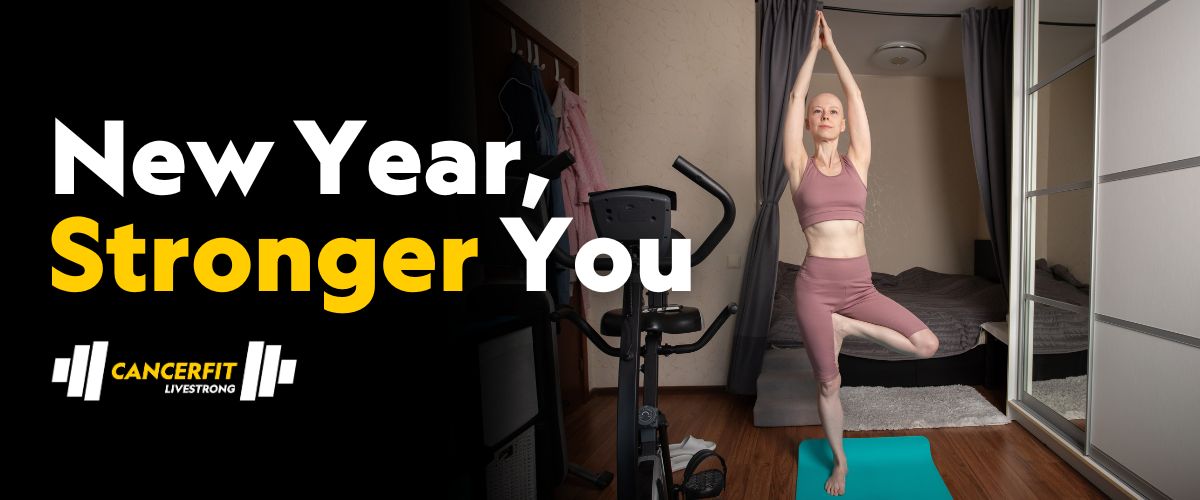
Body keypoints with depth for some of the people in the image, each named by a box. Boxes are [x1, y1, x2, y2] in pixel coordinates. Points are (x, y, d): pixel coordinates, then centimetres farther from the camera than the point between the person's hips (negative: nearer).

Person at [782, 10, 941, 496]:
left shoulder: (857, 163, 7)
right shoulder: (799, 166, 1)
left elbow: (856, 97, 8)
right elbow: (794, 99, 1)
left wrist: (833, 46, 14)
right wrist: (813, 48, 10)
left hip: (860, 284, 3)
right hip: (815, 285, -3)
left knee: (928, 345, -10)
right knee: (828, 383, 6)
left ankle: (846, 327, 9)